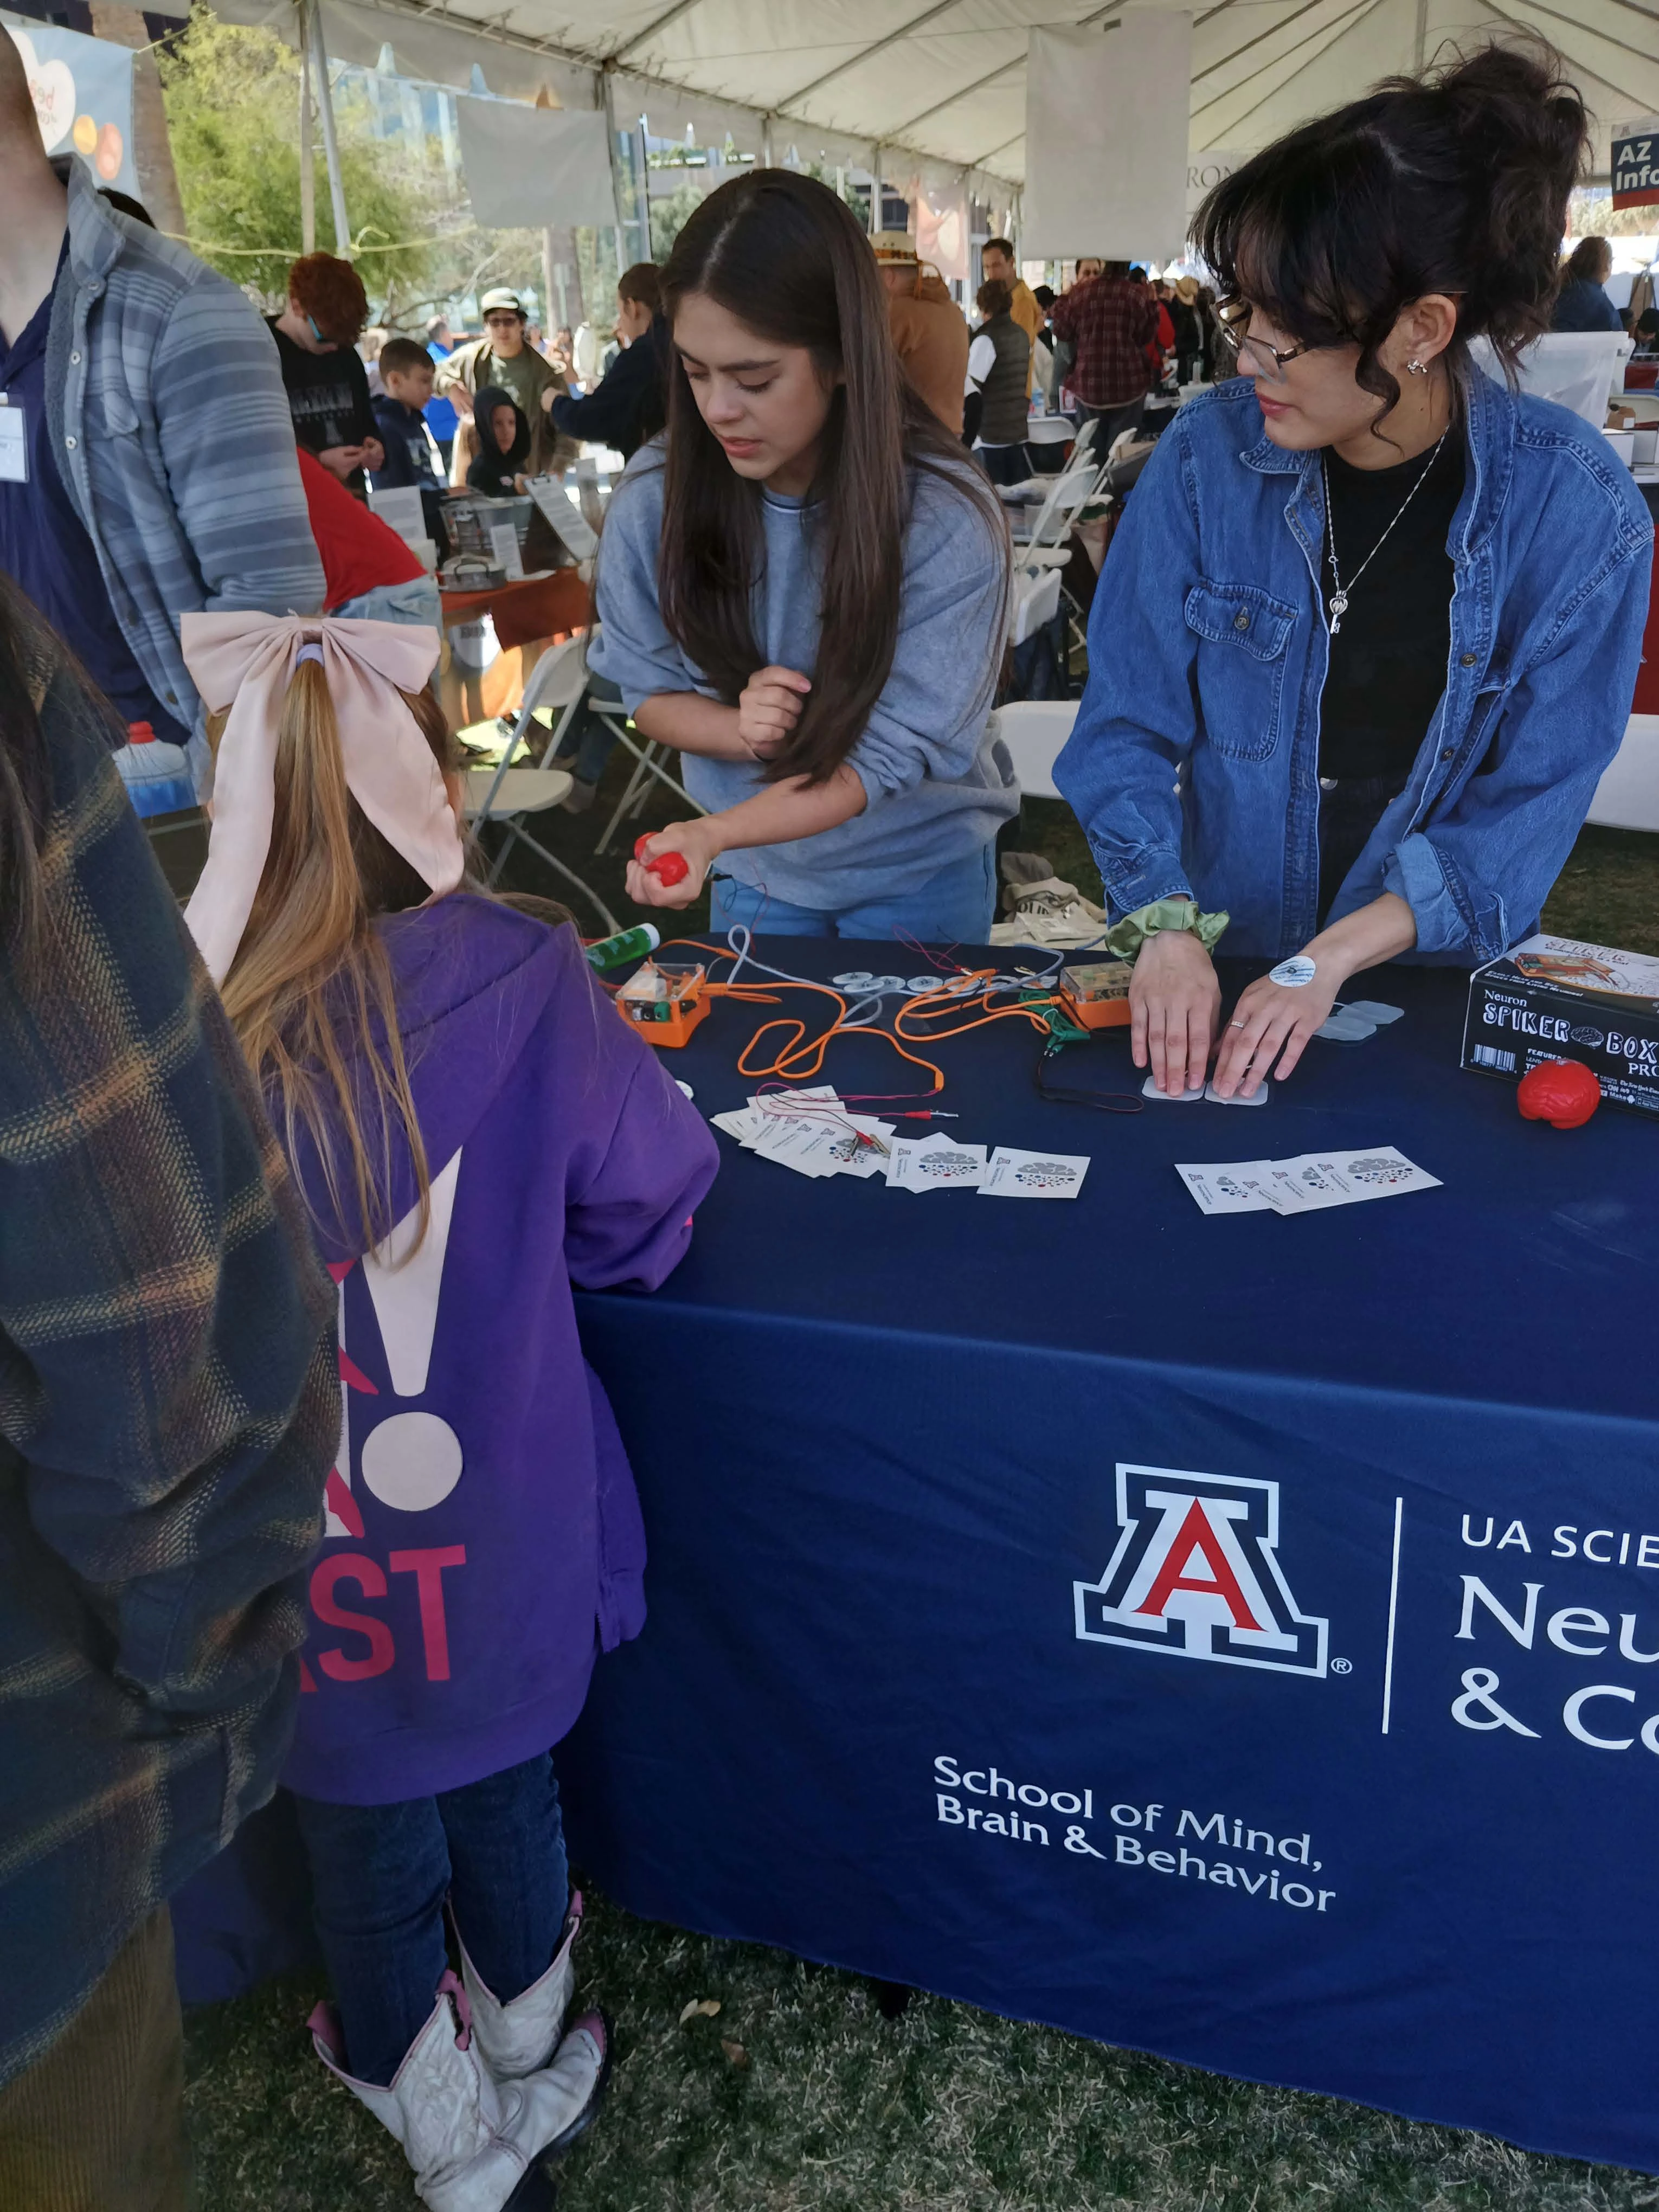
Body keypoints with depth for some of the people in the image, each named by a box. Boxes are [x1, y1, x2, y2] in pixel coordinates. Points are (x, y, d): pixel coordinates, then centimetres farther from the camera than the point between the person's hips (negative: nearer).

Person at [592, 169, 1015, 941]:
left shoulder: (946, 521, -26)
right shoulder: (652, 499, -15)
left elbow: (888, 759, -24)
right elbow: (645, 689, -3)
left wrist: (713, 834, -40)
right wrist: (735, 728, -26)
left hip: (917, 871, -3)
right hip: (755, 875, 3)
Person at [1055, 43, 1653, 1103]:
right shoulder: (1207, 457, -9)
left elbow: (1532, 804, -9)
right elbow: (1126, 727, -5)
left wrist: (1330, 961, -19)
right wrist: (1166, 927, -20)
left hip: (1428, 977, 0)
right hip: (1201, 977, 0)